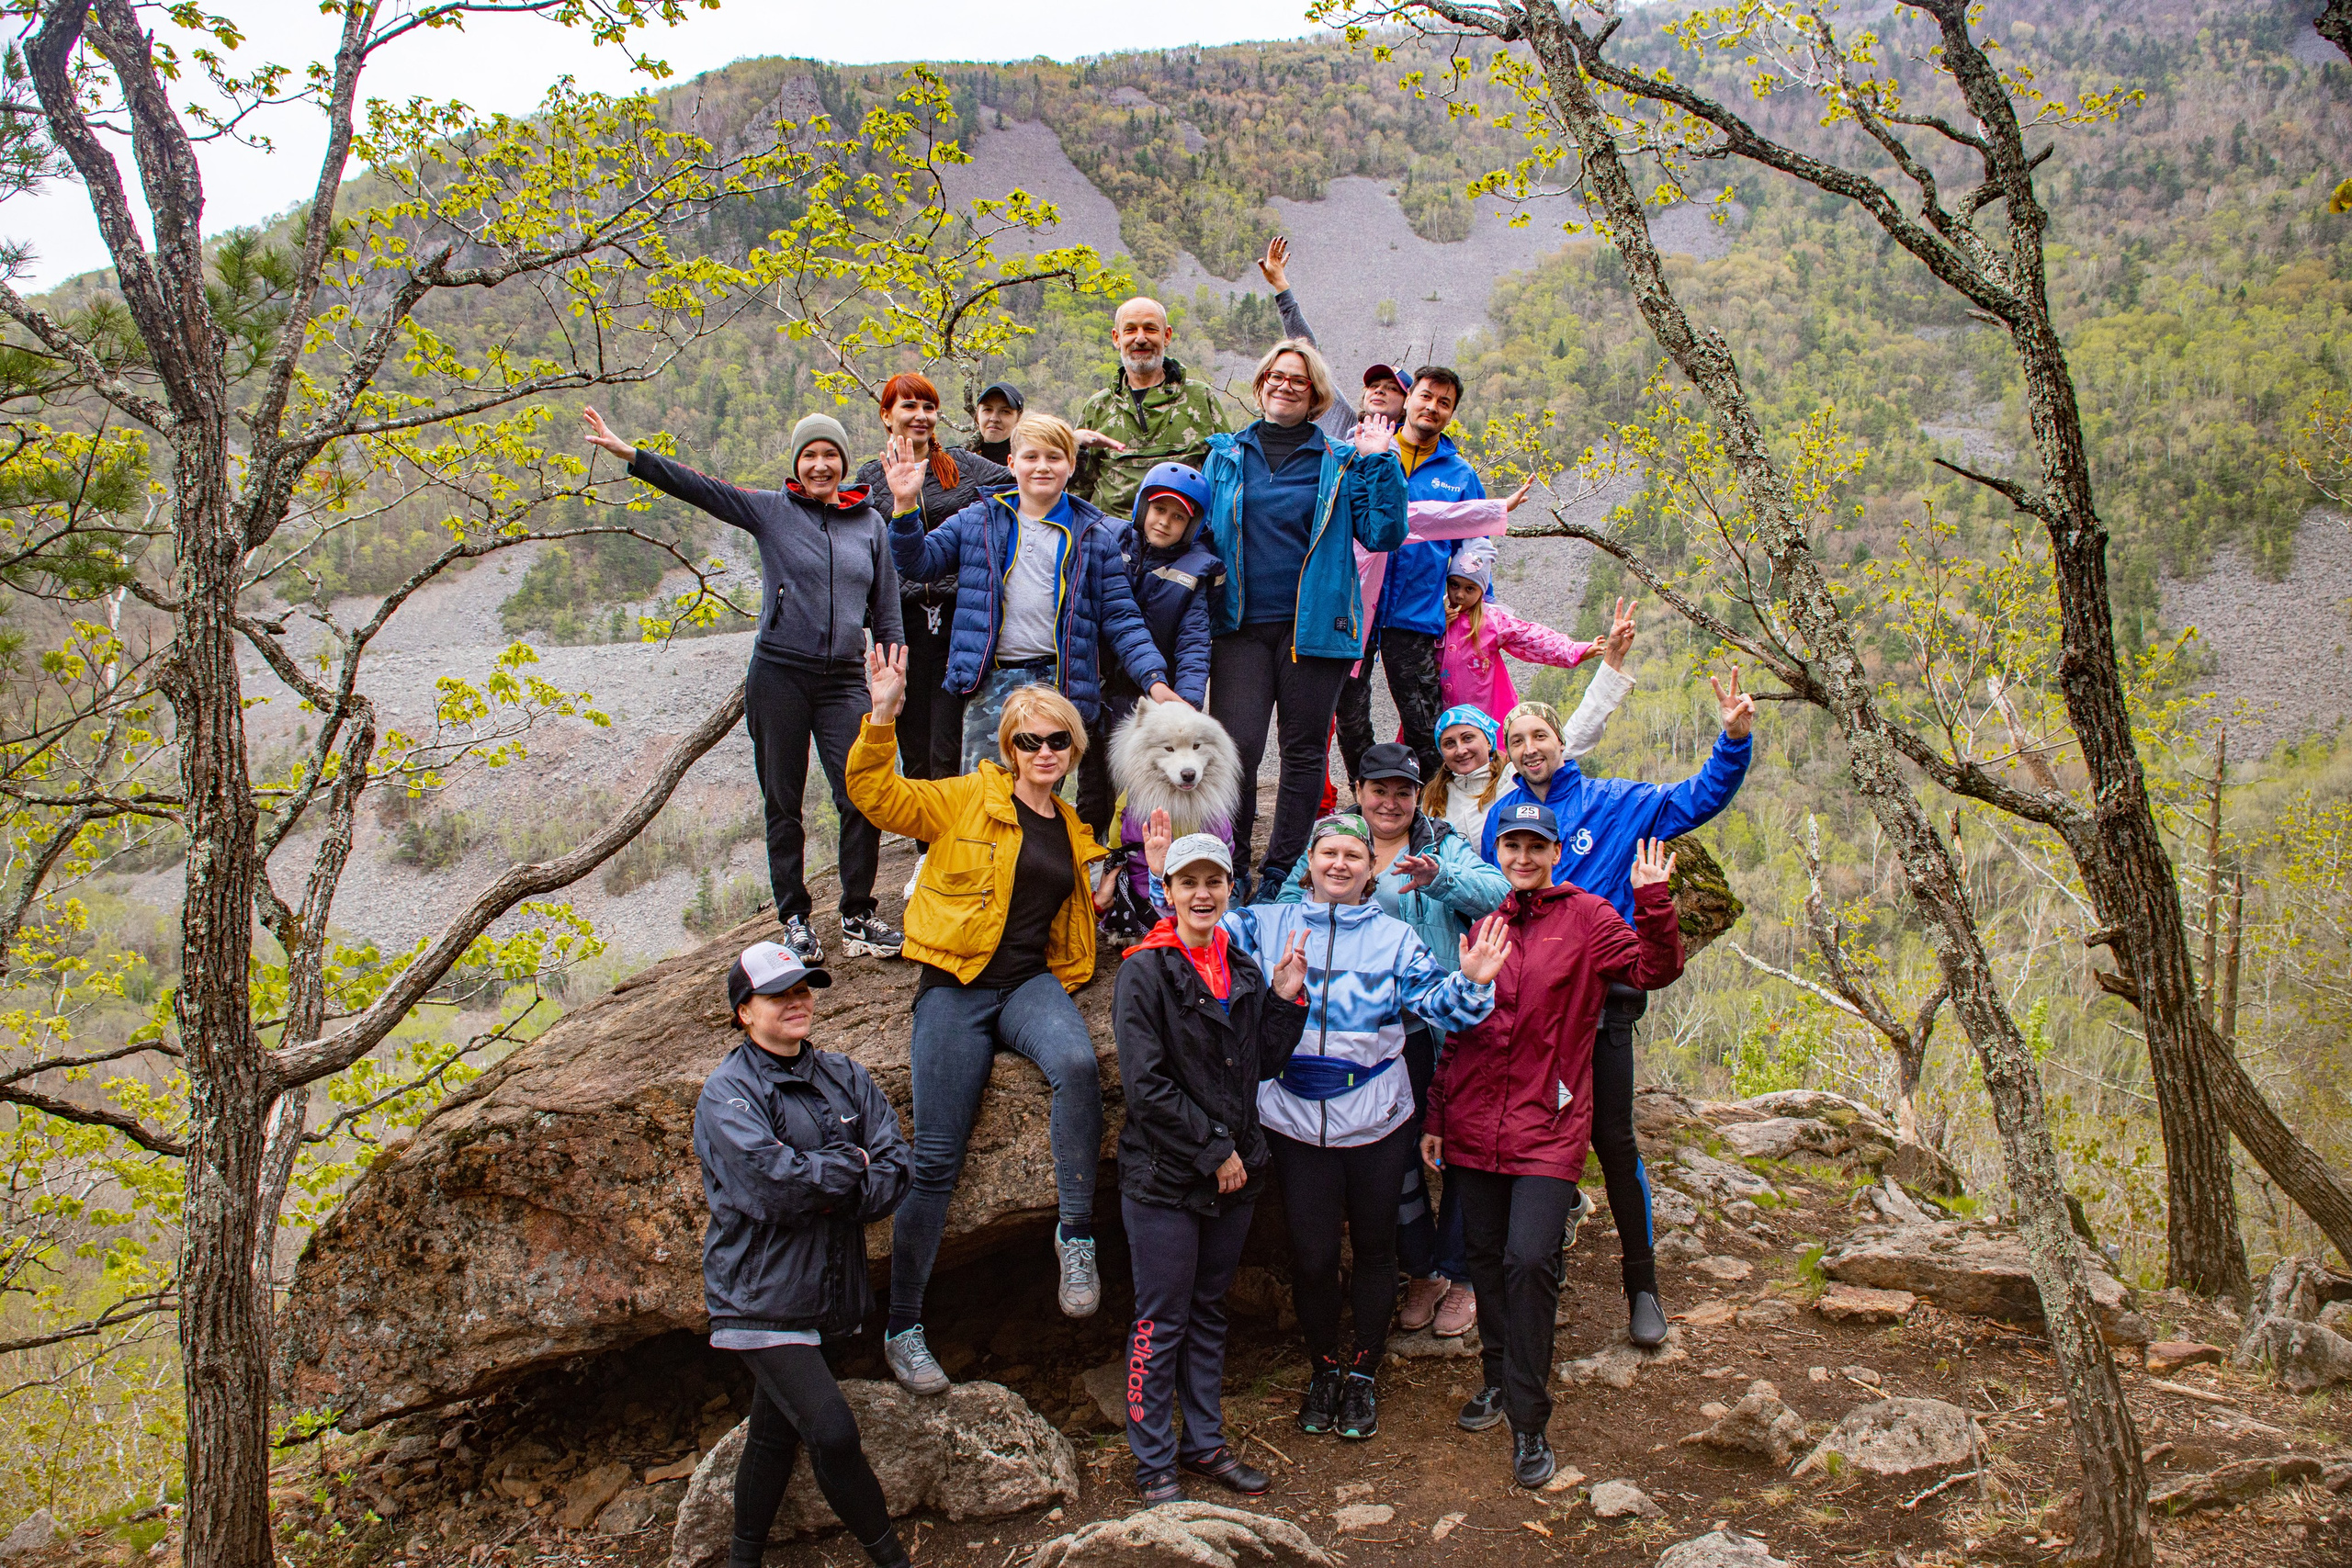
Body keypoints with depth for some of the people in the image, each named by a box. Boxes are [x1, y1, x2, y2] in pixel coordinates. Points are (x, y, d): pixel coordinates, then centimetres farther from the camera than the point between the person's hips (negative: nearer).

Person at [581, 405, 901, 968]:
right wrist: (630, 454, -18)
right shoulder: (772, 510, 3)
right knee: (782, 804, 5)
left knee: (862, 799, -10)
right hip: (779, 674, -1)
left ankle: (859, 918, 3)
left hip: (844, 679, 1)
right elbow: (702, 489, -7)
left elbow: (886, 608, 13)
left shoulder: (870, 523, 9)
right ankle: (794, 920, 16)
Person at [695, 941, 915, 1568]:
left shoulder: (845, 1077, 8)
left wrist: (826, 1195, -17)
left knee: (775, 1436, 15)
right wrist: (851, 1164, -10)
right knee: (831, 1431, -15)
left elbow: (896, 1171, -1)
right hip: (761, 1298, -6)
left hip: (826, 1296, 6)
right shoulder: (728, 1091, -9)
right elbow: (769, 1182, -24)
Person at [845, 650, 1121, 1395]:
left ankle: (1076, 1233, -20)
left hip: (1032, 982, 3)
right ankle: (902, 1327, 7)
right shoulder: (967, 800, 3)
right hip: (957, 989, -3)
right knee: (936, 1158, -6)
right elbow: (877, 796, -8)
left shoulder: (1075, 831, 18)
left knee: (1077, 1063, -33)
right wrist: (882, 720, -22)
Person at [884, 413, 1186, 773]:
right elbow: (918, 562, 11)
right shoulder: (978, 520, 13)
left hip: (1058, 685, -1)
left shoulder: (1095, 534, 10)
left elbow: (1121, 618, 7)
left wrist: (1153, 678, -6)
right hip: (990, 683, 1)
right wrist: (905, 506, -5)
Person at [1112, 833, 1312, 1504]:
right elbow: (1146, 1084, -16)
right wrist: (1213, 1150, -15)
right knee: (1161, 1321, 3)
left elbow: (1263, 1064, 9)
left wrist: (1285, 998, -3)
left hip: (1233, 1172, 6)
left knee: (1209, 1314, 17)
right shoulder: (1146, 971, -11)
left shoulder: (1244, 970, 8)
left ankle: (1205, 1443, 29)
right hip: (1163, 1177, -6)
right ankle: (1153, 1464, 15)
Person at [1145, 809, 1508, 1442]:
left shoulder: (1394, 937, 1)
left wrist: (1471, 982, -23)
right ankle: (1324, 1368, 30)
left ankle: (1362, 1373, 31)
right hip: (1295, 1123, 0)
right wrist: (1163, 875, -7)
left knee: (1374, 1248, 12)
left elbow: (1438, 1003, -3)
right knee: (1311, 1255, 6)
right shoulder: (1265, 925, 2)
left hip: (1377, 1125, 0)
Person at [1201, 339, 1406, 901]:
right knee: (1236, 745, -12)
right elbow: (1200, 531, 20)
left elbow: (1382, 534, 0)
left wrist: (1380, 463, -6)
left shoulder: (1341, 462, 9)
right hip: (1241, 626, 0)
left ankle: (1281, 873, 15)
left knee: (1304, 750, 4)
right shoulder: (1226, 455, 13)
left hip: (1312, 624, 0)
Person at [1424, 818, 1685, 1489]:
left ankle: (1529, 1423, -1)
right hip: (1473, 1125, 4)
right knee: (1486, 1256, 12)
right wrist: (1435, 1116, 14)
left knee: (1530, 1260, -13)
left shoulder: (1585, 917, 0)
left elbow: (1654, 970, -12)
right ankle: (1500, 1378, 34)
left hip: (1547, 1125, -4)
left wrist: (1652, 901, -27)